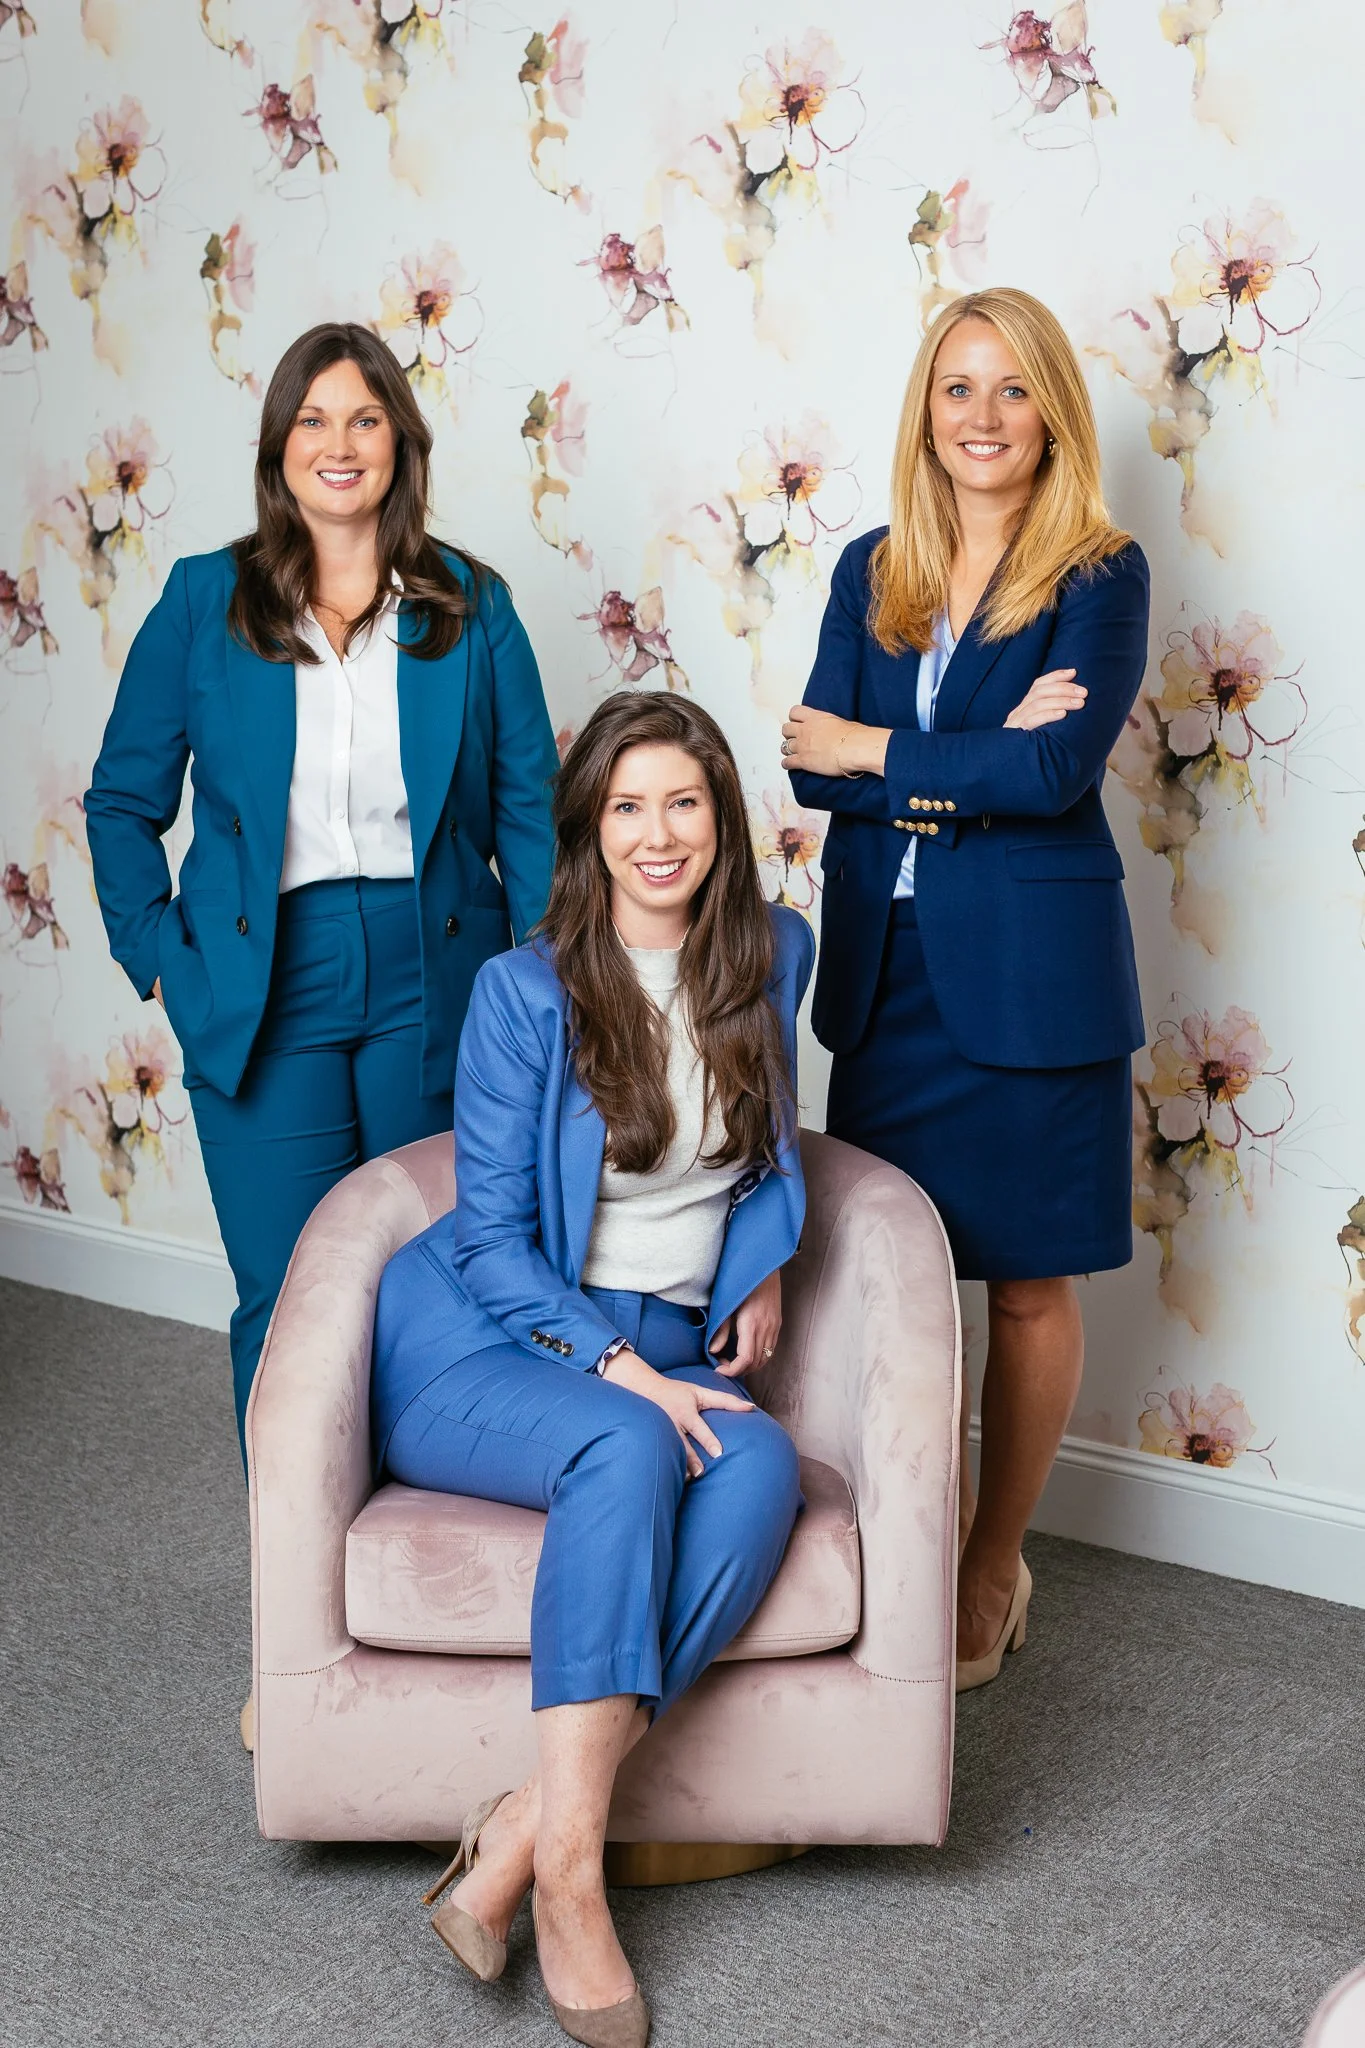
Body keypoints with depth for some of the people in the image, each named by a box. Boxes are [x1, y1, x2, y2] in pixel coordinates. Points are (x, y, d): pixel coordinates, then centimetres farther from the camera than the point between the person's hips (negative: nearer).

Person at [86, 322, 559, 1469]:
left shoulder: (470, 604, 3)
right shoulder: (203, 601, 2)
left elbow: (530, 805, 5)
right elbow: (122, 804, 8)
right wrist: (160, 959, -1)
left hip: (432, 990, 1)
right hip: (264, 999, -1)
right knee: (288, 1303, 4)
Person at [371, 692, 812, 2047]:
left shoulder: (770, 955, 5)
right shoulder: (524, 990, -8)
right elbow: (493, 1238, -8)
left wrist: (766, 1266, 10)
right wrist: (618, 1369, -20)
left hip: (664, 1355, 4)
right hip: (484, 1345, -4)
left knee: (762, 1466, -30)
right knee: (630, 1451, -37)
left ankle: (524, 1830, -33)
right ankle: (568, 1870, -35)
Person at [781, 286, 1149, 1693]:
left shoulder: (1100, 575, -4)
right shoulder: (870, 573, 9)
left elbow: (1058, 769, -17)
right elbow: (814, 768, -2)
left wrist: (878, 755, -10)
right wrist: (974, 760, -15)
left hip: (1027, 977, -4)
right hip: (886, 969, 4)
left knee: (1025, 1285, 7)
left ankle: (995, 1568, 22)